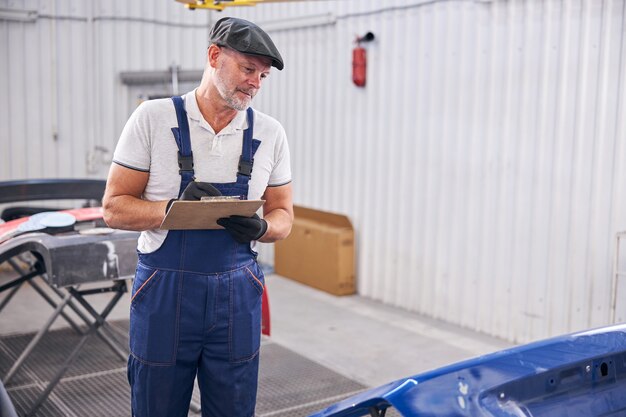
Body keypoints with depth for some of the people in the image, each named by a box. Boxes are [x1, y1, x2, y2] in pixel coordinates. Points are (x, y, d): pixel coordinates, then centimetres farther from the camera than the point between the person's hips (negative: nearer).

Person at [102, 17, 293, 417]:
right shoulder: (153, 118, -5)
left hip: (237, 294, 2)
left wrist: (261, 228, -14)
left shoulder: (270, 133, 3)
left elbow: (283, 215, 9)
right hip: (165, 291, -2)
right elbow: (115, 208, -4)